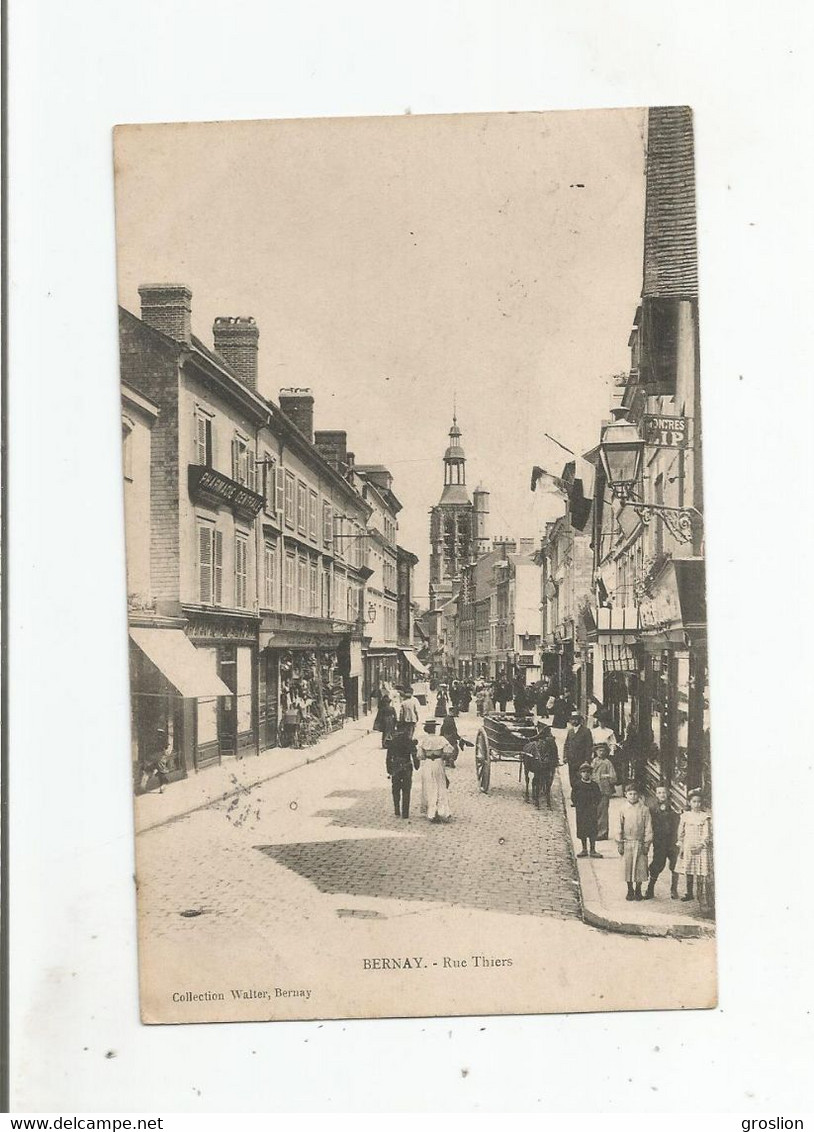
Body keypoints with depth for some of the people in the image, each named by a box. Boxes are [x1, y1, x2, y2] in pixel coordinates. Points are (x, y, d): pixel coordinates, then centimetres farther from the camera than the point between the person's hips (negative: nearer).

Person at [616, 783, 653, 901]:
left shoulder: (644, 809, -2)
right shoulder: (623, 809, 2)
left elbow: (648, 827, 0)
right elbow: (620, 827, 5)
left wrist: (647, 843, -4)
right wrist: (619, 844, 2)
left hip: (640, 843, -1)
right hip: (627, 842, 1)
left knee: (640, 867, 1)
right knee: (628, 867, 4)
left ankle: (638, 891, 18)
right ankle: (630, 891, 18)